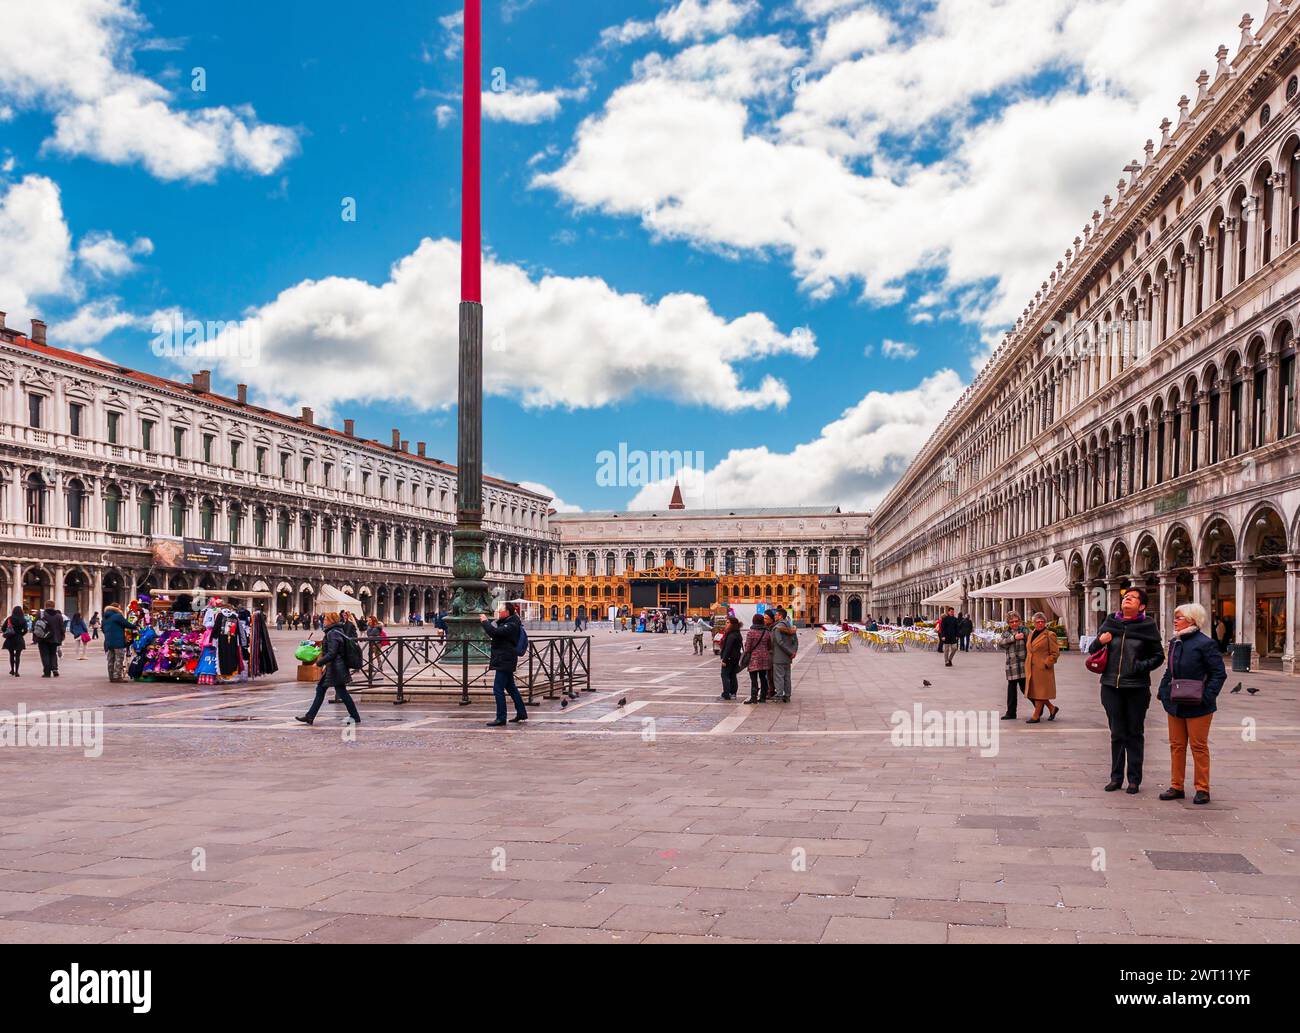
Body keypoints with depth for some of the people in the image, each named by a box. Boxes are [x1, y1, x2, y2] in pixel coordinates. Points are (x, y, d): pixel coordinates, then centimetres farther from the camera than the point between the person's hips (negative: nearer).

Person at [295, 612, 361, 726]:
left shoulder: (332, 634, -18)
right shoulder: (337, 632, 13)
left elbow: (331, 653, -23)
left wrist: (319, 662, -14)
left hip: (334, 669, -11)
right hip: (331, 669, 11)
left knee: (342, 693, -3)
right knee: (320, 690, 13)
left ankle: (355, 718, 4)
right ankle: (309, 717, 17)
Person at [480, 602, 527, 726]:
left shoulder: (511, 625, -17)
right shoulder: (506, 623, 15)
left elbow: (494, 632, -28)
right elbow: (496, 633, 22)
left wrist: (485, 621, -18)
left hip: (504, 662, -11)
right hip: (505, 661, 11)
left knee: (498, 689, -8)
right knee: (511, 687, 17)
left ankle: (501, 718, -5)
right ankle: (521, 713, 25)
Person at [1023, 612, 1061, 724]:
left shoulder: (1050, 635, -6)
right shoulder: (1031, 634, 15)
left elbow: (1055, 653, -7)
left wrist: (1046, 663, -13)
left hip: (1043, 669, -8)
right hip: (1031, 668, 8)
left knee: (1040, 692, -2)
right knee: (1033, 692, 9)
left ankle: (1036, 716, 4)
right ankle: (1052, 708, 25)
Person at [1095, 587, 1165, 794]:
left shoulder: (1147, 626, -2)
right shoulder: (1110, 623, 6)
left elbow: (1159, 656, 5)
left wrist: (1143, 666, -12)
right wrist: (1099, 642, -6)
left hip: (1137, 688, -2)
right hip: (1111, 686, 2)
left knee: (1135, 734, 5)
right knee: (1117, 734, 8)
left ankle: (1134, 779, 12)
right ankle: (1116, 777, 15)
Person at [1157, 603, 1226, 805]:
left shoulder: (1205, 643, -12)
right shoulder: (1175, 643, 11)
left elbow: (1219, 673, -12)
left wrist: (1206, 696, -20)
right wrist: (1163, 693, 9)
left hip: (1197, 706, -7)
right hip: (1175, 705, 7)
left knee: (1199, 746, 2)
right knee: (1176, 746, 11)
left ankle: (1202, 789, 11)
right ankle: (1176, 787, 19)